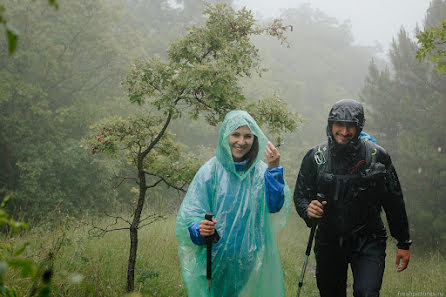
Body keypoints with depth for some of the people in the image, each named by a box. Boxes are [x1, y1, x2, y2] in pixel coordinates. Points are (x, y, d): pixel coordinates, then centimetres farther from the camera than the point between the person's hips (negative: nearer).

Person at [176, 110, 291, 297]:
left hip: (254, 261, 2)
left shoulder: (261, 172, 3)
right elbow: (190, 216, -6)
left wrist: (274, 169, -19)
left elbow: (276, 208, -11)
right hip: (217, 262, -2)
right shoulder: (211, 171, -4)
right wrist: (200, 229, -27)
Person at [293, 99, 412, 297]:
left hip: (368, 243, -2)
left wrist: (403, 243, 3)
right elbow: (300, 196, 4)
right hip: (328, 242, 2)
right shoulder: (315, 157, -3)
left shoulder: (377, 156, -7)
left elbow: (394, 202, 0)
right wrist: (308, 209, -20)